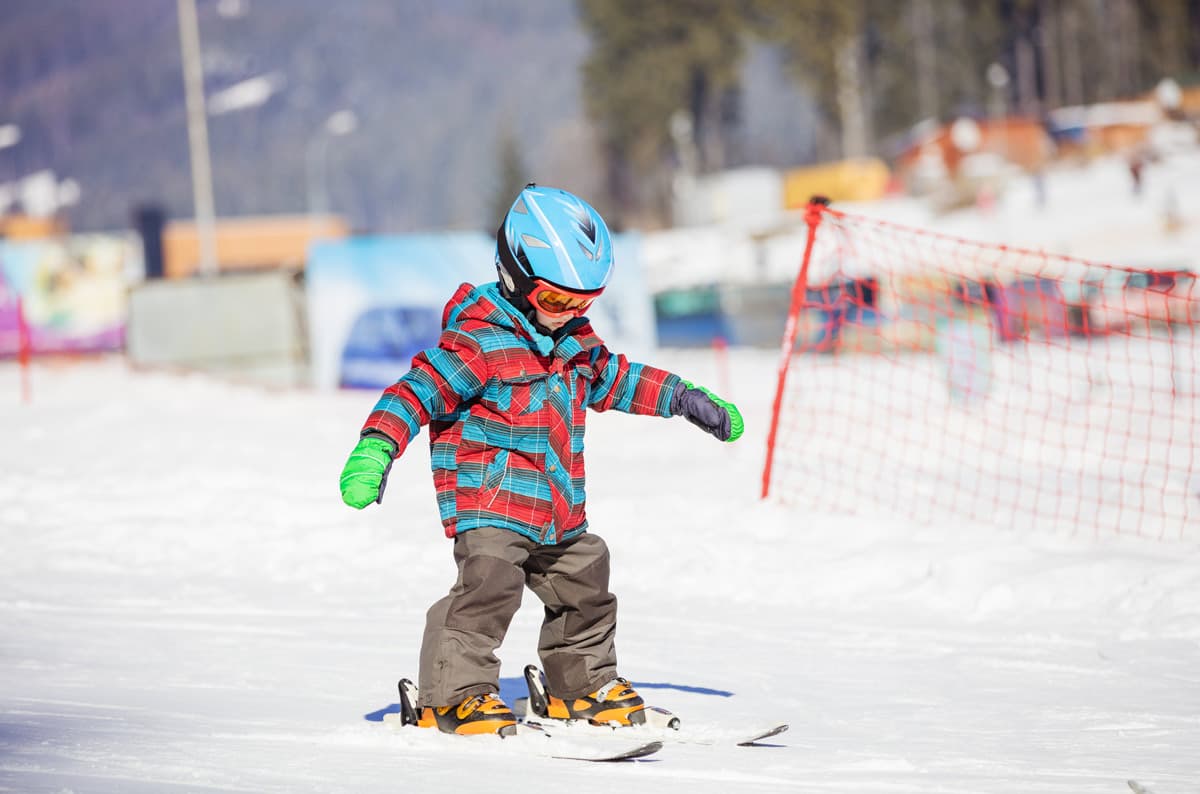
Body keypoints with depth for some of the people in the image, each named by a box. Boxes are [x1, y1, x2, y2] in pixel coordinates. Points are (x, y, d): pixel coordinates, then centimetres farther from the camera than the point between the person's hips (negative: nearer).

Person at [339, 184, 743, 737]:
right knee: (488, 586, -24)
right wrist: (376, 449, -38)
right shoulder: (477, 342, -17)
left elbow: (614, 379, 27)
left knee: (583, 589, 18)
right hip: (488, 503, -8)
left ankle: (583, 686, 37)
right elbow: (418, 391, -23)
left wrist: (687, 399, 28)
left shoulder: (573, 342, 10)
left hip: (558, 514, 9)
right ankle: (455, 695, -17)